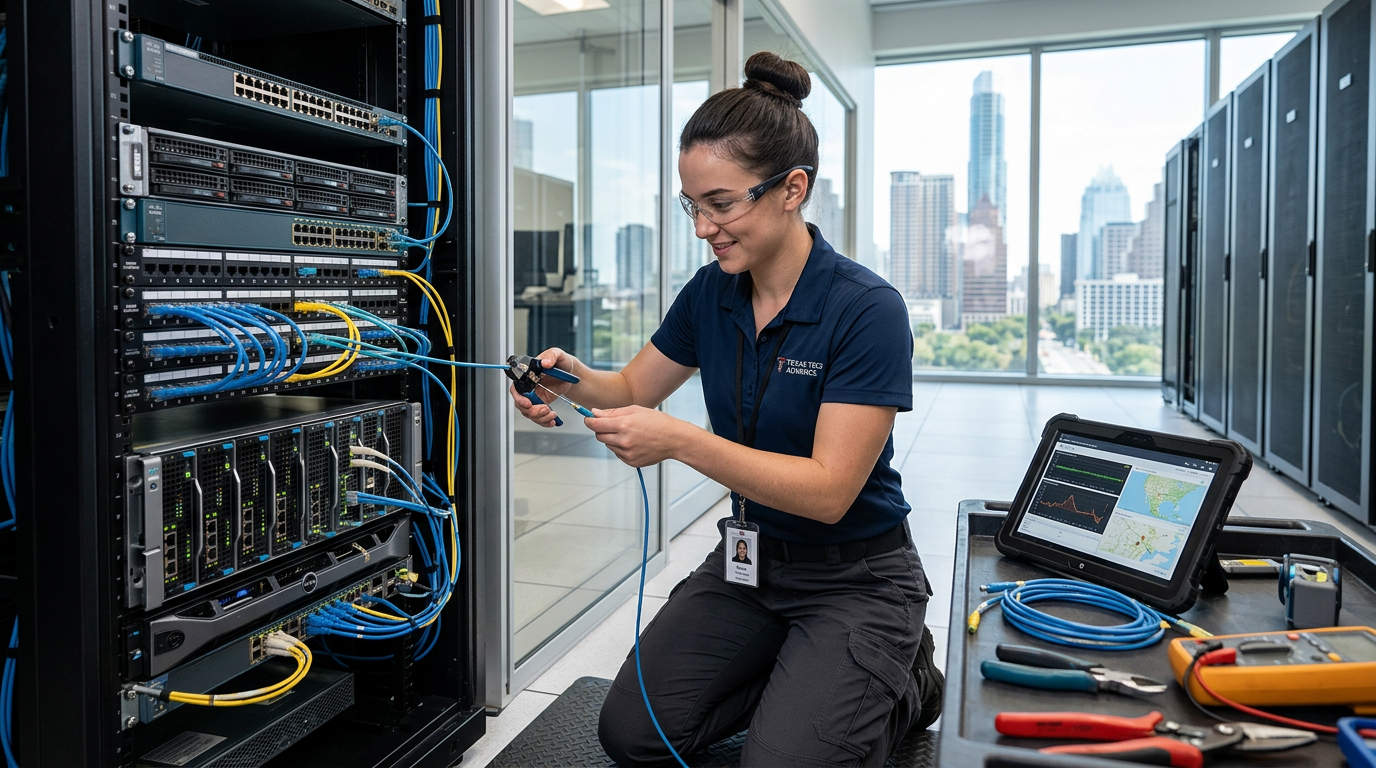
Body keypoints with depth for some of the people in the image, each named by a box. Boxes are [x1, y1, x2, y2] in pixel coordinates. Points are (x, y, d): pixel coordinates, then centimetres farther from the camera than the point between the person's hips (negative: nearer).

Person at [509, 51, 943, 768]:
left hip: (856, 577, -5)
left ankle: (904, 686, 11)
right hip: (747, 556, 6)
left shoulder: (868, 310, -22)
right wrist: (574, 379, -13)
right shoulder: (710, 293, -3)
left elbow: (830, 490, -26)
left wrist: (681, 440, -32)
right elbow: (634, 387, 10)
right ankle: (796, 677, 17)